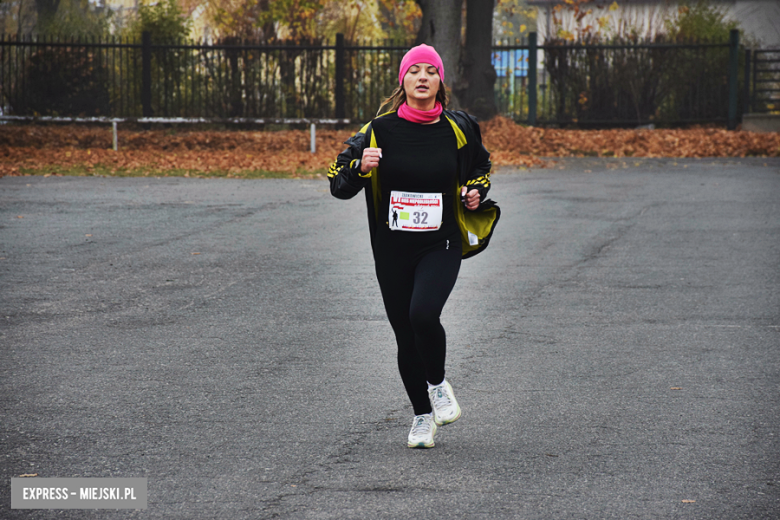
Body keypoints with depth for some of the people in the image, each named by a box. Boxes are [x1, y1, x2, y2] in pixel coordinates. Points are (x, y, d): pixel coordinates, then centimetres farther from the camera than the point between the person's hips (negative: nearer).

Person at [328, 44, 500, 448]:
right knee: (405, 335, 6)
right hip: (393, 248, 1)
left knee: (423, 313, -25)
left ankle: (438, 384, 3)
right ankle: (422, 417, 27)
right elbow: (339, 184, -1)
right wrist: (361, 167, -21)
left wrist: (475, 195, 2)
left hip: (441, 245, -1)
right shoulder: (381, 129, -3)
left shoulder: (458, 129, 1)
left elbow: (480, 168, 22)